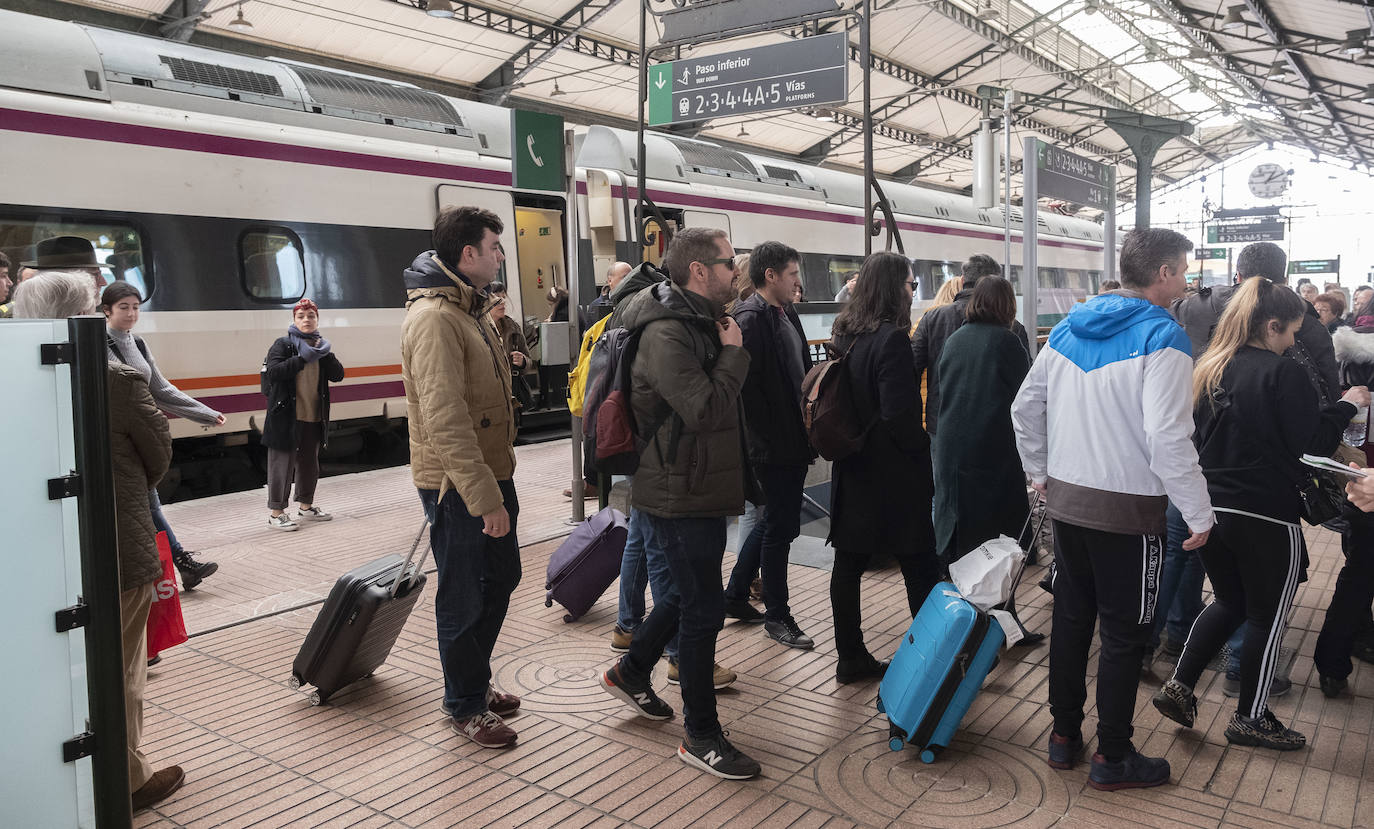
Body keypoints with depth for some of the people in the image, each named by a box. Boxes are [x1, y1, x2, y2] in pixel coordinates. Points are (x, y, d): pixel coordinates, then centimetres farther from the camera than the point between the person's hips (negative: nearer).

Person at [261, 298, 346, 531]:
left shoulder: (320, 345, 13)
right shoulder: (283, 345, -4)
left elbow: (338, 375, 4)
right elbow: (273, 372, -19)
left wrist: (327, 354, -11)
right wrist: (302, 358, -22)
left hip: (313, 418, 6)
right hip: (286, 417, -6)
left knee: (309, 463, 17)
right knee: (283, 463, -3)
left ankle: (305, 506, 31)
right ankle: (276, 513, 5)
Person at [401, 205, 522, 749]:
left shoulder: (468, 311, 13)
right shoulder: (434, 318, -20)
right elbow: (445, 421, -27)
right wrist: (484, 498, -28)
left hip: (489, 475, 10)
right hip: (458, 486, -10)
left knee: (501, 577, 20)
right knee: (463, 597, 4)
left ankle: (476, 681, 37)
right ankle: (465, 708, 22)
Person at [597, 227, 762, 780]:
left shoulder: (700, 324, 12)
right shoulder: (666, 335, -21)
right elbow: (706, 410, -29)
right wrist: (734, 353, -18)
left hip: (701, 488, 10)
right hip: (680, 495, -10)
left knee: (689, 592, 22)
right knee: (704, 607, -2)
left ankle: (630, 672, 43)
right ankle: (701, 737, 12)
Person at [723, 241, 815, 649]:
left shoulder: (786, 314, 13)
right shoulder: (751, 319, -16)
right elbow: (747, 386, -22)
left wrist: (807, 431, 12)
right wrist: (773, 438, -19)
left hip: (794, 442, 10)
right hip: (774, 447, -10)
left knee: (775, 521, 19)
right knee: (780, 526, 2)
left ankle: (735, 596, 33)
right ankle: (776, 615, 17)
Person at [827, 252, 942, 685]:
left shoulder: (846, 334, 6)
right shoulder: (891, 339, -18)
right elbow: (899, 414, -21)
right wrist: (925, 451, -7)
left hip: (851, 467, 8)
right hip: (891, 471, -8)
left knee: (848, 563, 11)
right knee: (920, 567, 5)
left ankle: (851, 658, 21)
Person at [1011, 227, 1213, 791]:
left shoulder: (1069, 328, 7)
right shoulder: (1162, 338, -15)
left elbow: (1025, 408, 11)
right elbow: (1167, 438, -22)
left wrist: (1040, 473, 20)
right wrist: (1199, 515, -14)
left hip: (1065, 500, 7)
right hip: (1129, 510, -6)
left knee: (1071, 618, 17)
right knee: (1124, 634, 7)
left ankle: (1063, 735, 29)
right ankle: (1112, 757, 19)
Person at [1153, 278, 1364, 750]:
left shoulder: (1210, 370, 6)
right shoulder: (1283, 374, -15)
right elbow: (1314, 445, -13)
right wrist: (1346, 405, 0)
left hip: (1210, 510, 7)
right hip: (1266, 516, -6)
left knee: (1229, 602, 22)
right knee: (1267, 617, 11)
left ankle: (1179, 687, 14)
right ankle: (1250, 719, 22)